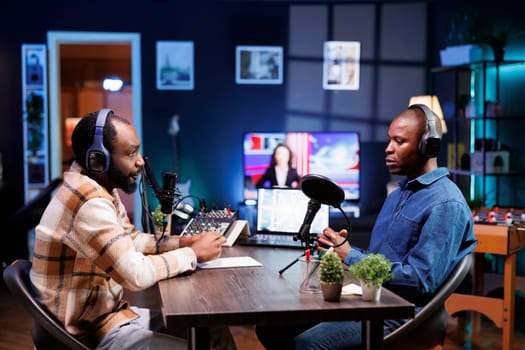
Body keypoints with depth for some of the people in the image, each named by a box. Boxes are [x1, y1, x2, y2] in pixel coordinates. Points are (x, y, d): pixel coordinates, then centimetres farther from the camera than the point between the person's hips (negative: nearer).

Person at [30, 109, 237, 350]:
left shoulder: (103, 190, 5)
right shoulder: (89, 204, -27)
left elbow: (132, 239, 16)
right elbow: (137, 275, -28)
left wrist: (184, 242, 1)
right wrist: (194, 254, -13)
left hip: (111, 312, 10)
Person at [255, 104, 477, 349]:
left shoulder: (445, 203, -13)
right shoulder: (399, 193, 18)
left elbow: (421, 280, -22)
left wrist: (351, 257, -15)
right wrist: (342, 250, -1)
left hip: (398, 315, -9)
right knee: (271, 327, -1)